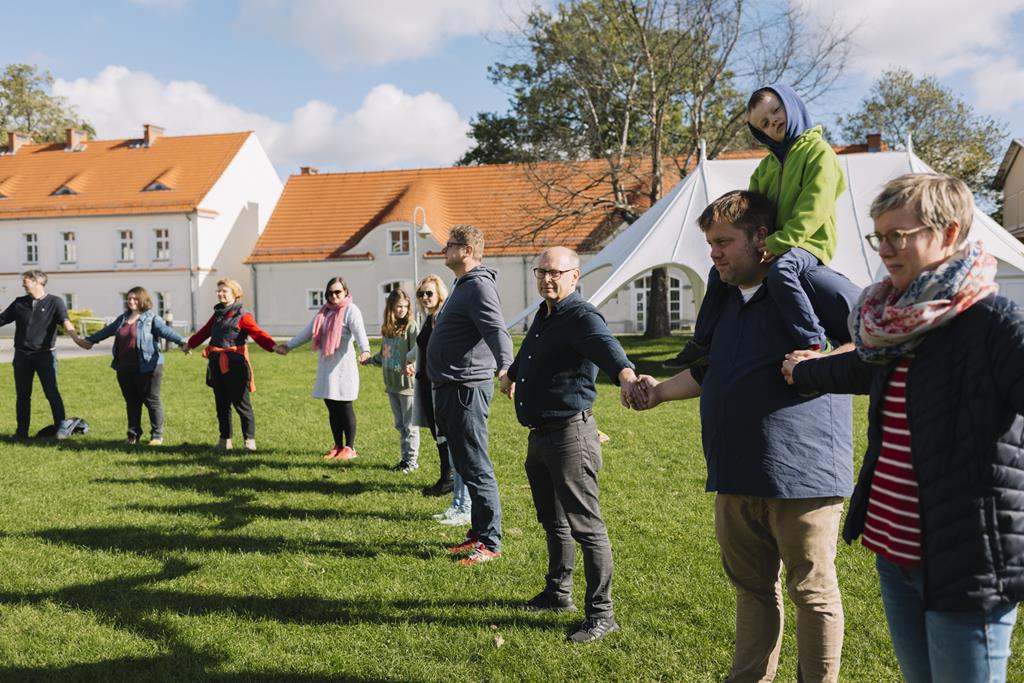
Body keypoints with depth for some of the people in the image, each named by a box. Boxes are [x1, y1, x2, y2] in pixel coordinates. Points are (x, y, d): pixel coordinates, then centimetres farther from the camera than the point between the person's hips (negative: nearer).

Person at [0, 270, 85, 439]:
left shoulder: (55, 302, -3)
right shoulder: (19, 303, 8)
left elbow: (65, 322, -16)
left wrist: (77, 339, -33)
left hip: (45, 355, -4)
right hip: (22, 355, 4)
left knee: (51, 392, -7)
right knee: (22, 395, 9)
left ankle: (61, 426, -3)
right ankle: (21, 431, 16)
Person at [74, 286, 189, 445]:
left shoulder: (151, 318, -5)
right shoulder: (122, 318, 15)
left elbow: (165, 331, -19)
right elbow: (107, 330, 29)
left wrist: (181, 341, -37)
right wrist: (90, 340, 39)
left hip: (147, 367, -6)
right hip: (125, 369, 6)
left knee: (151, 401, -1)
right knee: (131, 402, 12)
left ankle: (157, 435, 7)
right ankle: (133, 434, 21)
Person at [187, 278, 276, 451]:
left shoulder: (242, 315, -7)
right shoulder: (217, 314, 15)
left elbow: (257, 334, -19)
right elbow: (204, 332, 30)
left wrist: (273, 346, -35)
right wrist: (190, 343, 43)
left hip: (235, 364, -7)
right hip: (217, 364, 7)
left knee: (241, 403, -4)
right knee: (221, 404, 12)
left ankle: (249, 440, 3)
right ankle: (225, 439, 22)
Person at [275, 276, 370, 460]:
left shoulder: (351, 310, -7)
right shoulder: (324, 311, 16)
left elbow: (359, 332, -24)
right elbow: (308, 331, 27)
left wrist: (365, 351, -42)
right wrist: (289, 345, 31)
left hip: (343, 364, -7)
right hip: (325, 365, 7)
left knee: (344, 407, -4)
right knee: (332, 407, 9)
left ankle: (350, 448, 5)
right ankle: (338, 446, 18)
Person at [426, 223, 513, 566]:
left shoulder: (479, 286, -15)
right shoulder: (462, 285, 17)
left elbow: (497, 331, -30)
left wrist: (505, 366, -46)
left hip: (467, 388, -11)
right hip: (451, 388, 11)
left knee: (475, 467, -5)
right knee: (464, 466, 16)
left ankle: (490, 542, 3)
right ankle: (478, 532, 26)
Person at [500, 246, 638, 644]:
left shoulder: (581, 317, -16)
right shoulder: (543, 315, 12)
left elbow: (606, 345, -39)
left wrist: (625, 375, -60)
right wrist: (511, 375, 53)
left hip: (569, 435, -10)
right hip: (539, 435, 10)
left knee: (585, 526, -4)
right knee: (552, 521, 21)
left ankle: (601, 614, 6)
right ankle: (558, 594, 36)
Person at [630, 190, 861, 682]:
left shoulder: (812, 284, -10)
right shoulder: (729, 300, 16)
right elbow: (708, 373, 26)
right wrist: (659, 392, 14)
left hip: (800, 473, -8)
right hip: (736, 476, 8)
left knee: (812, 591, 7)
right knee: (752, 587, 20)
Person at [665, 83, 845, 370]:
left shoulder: (818, 151, -9)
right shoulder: (768, 163, 16)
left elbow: (812, 209, -20)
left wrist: (777, 243, -27)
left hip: (808, 244, -9)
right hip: (770, 246, 9)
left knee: (780, 271, -39)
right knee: (721, 271, 11)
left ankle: (815, 346, -31)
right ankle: (702, 344, 21)